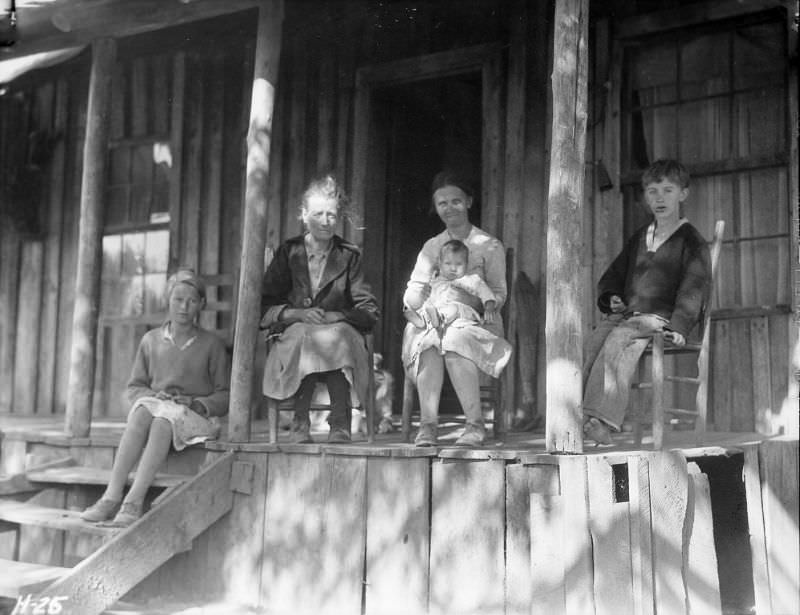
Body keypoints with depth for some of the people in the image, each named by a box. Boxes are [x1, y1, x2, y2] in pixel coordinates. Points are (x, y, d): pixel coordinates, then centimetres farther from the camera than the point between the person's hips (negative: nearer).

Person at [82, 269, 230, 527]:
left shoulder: (211, 344, 7)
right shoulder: (151, 340, 14)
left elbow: (225, 396, 6)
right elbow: (133, 388, 15)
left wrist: (198, 404, -12)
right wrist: (153, 395, -6)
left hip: (194, 418, -2)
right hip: (155, 407, 2)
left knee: (163, 421, -36)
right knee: (142, 412, -34)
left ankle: (134, 501, -44)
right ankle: (111, 497, -40)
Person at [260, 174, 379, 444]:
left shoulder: (349, 256, 13)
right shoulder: (288, 252, 13)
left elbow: (369, 311, 5)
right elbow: (265, 307, 5)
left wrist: (335, 316, -13)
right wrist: (298, 313, -13)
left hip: (341, 334, 0)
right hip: (293, 337, 0)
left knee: (338, 338, -34)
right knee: (305, 335, -34)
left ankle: (340, 423, -31)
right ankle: (300, 422, -29)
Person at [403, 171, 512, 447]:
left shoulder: (489, 246, 9)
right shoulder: (431, 247, 18)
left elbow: (498, 293, 3)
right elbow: (413, 289, 9)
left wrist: (475, 307, -18)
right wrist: (422, 304, -15)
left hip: (477, 321, -2)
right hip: (433, 321, 2)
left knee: (455, 340, -36)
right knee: (429, 341, -33)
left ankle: (475, 425, -28)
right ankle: (427, 424, -34)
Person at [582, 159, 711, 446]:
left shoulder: (691, 241, 6)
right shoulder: (639, 238, 25)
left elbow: (694, 288, -5)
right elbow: (613, 276, 29)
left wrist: (679, 327, -19)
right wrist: (611, 298, 6)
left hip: (659, 317, -6)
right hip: (625, 315, 6)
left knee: (619, 339, -35)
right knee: (593, 339, -25)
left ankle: (602, 420, -45)